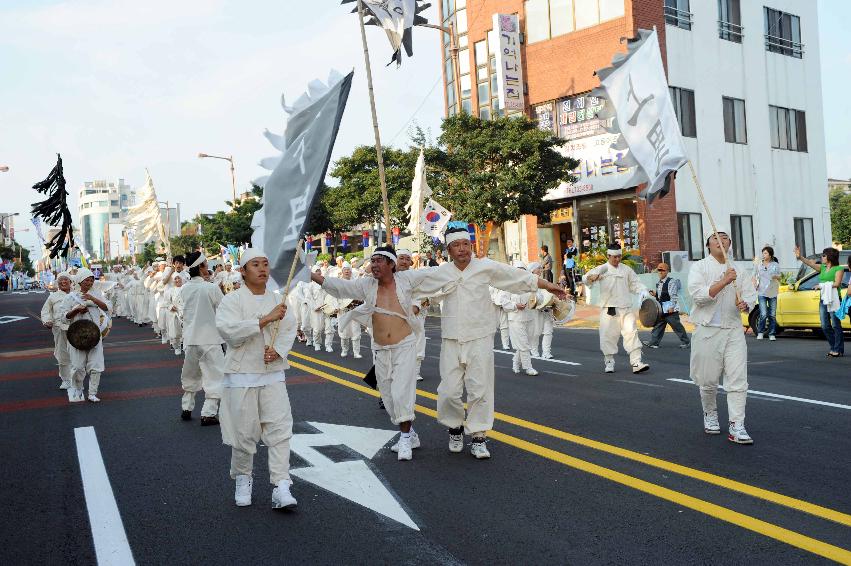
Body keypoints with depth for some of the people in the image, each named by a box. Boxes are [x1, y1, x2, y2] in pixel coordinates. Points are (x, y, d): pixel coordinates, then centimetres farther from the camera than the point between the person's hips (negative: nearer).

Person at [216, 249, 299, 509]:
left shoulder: (277, 300, 8)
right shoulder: (232, 300, -6)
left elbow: (289, 329, 5)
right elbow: (230, 330, -21)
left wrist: (278, 350, -14)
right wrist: (266, 319, -24)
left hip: (273, 374, 3)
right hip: (242, 375, -3)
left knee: (279, 428, -5)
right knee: (244, 431, 6)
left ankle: (281, 487, -3)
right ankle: (242, 480, 29)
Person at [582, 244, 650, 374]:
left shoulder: (626, 270, 11)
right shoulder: (602, 269, 1)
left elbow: (635, 284, 15)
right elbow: (586, 279, -9)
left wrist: (643, 291, -6)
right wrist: (591, 278, -32)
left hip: (626, 308, 2)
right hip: (608, 308, -2)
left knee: (631, 332, -6)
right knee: (608, 335, 0)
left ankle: (636, 363, -7)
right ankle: (609, 362, 17)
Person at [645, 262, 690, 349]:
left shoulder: (671, 281, -12)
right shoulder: (659, 283, 13)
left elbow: (673, 295, -16)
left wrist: (671, 307, -20)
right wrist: (655, 294, 4)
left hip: (670, 310, -8)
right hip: (661, 309, 8)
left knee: (676, 326, 0)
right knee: (658, 326, 9)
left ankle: (685, 342, 13)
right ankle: (654, 342, 13)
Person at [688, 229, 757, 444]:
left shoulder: (738, 270, 11)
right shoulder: (699, 267, -1)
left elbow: (750, 294, 8)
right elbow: (698, 295, -15)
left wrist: (745, 304, -15)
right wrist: (724, 281, -21)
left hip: (733, 330, 3)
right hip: (707, 330, -3)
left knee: (738, 379, -5)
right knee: (708, 380, 6)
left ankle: (736, 427, -3)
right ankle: (710, 416, 30)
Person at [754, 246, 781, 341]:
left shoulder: (775, 265, 5)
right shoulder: (759, 265, 6)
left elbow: (779, 278, 10)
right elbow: (756, 276, 17)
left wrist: (776, 277, -13)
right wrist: (756, 284, -1)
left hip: (773, 293, 1)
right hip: (762, 292, -1)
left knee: (772, 315, 2)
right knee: (763, 314, -12)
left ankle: (771, 334, 13)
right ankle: (760, 332, 6)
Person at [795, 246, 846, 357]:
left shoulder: (839, 269, -3)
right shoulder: (822, 268, 16)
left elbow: (837, 283, -13)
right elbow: (810, 263, 3)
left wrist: (822, 285, -11)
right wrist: (800, 257, -11)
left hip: (833, 300, -7)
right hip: (823, 300, 7)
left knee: (836, 325, -4)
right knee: (825, 326, 7)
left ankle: (839, 350, 1)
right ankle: (833, 348, 17)